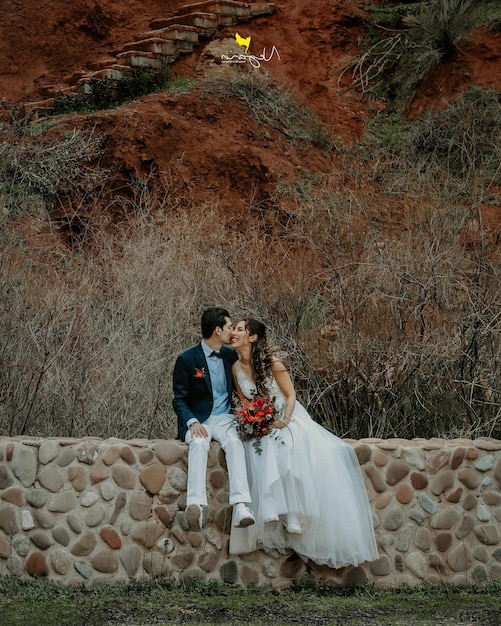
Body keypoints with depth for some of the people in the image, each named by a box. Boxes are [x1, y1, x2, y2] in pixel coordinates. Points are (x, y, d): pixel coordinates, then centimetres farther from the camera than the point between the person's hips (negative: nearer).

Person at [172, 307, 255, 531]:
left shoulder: (231, 355, 11)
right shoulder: (187, 359, -2)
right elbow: (179, 399, -1)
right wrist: (192, 422, -20)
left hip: (224, 418, 3)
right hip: (198, 420, -3)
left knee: (234, 443, -32)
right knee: (199, 442, -37)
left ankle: (241, 506, -48)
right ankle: (196, 504, -55)